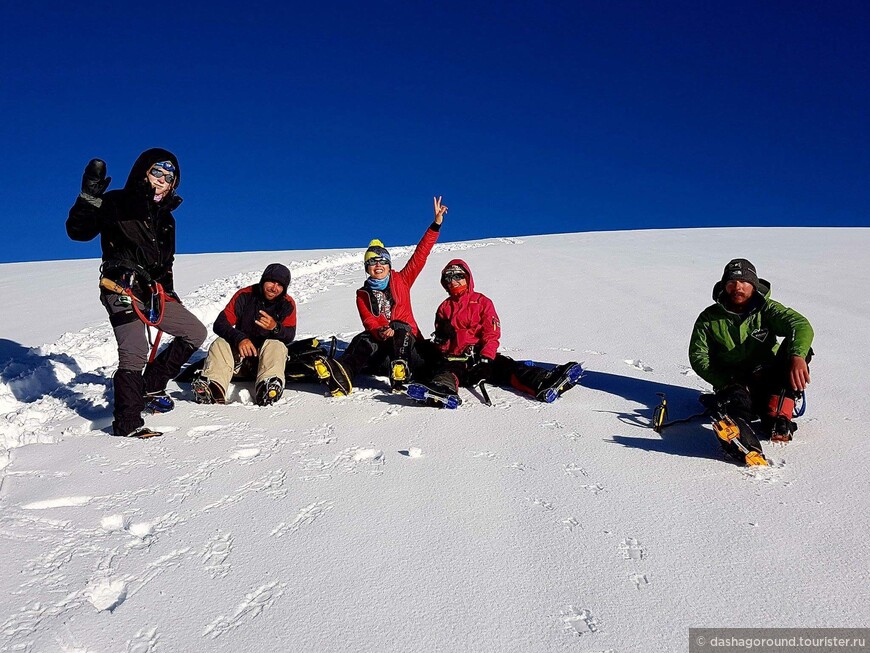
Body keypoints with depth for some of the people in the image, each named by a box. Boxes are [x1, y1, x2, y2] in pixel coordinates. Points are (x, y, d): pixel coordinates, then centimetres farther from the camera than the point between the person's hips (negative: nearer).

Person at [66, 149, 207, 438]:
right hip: (122, 291, -8)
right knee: (135, 355, -18)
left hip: (154, 293, 8)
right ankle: (127, 424, -10)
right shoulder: (116, 203, -3)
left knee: (195, 333, 9)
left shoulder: (164, 217, 19)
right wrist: (90, 197, -23)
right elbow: (78, 231, -13)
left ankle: (151, 385, 16)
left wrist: (168, 293, 28)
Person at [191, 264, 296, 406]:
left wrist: (275, 328, -36)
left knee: (276, 346, -32)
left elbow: (289, 337, -13)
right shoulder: (245, 295, -1)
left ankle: (267, 389, -61)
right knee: (220, 344, -25)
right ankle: (214, 388, -52)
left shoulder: (287, 304, 0)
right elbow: (220, 324, -11)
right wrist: (239, 339, -30)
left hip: (267, 355, -1)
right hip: (240, 351, 1)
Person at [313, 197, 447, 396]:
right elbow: (368, 321, -4)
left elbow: (420, 254, 5)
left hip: (406, 339, 0)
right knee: (364, 341, -31)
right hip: (379, 339, 0)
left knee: (399, 328, -33)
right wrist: (381, 333, -29)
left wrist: (436, 224, -2)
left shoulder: (401, 280, 11)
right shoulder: (363, 294, 11)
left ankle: (400, 371, -59)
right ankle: (341, 376, -61)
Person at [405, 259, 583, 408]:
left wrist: (485, 357, -14)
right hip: (455, 358, 1)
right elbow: (440, 339, 18)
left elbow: (492, 333, 0)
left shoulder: (483, 302, 10)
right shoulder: (444, 308, 17)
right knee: (447, 371, -32)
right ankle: (443, 390, -66)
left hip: (483, 356, 0)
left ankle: (546, 384, -45)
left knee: (508, 367, -23)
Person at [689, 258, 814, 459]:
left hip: (770, 383, 2)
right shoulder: (709, 318, 4)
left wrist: (797, 356, -40)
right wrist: (726, 382, -16)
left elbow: (801, 325, -15)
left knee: (794, 347, -22)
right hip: (733, 384, -2)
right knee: (736, 400, -37)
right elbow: (698, 356, 1)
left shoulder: (767, 309, 3)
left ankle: (778, 419, -32)